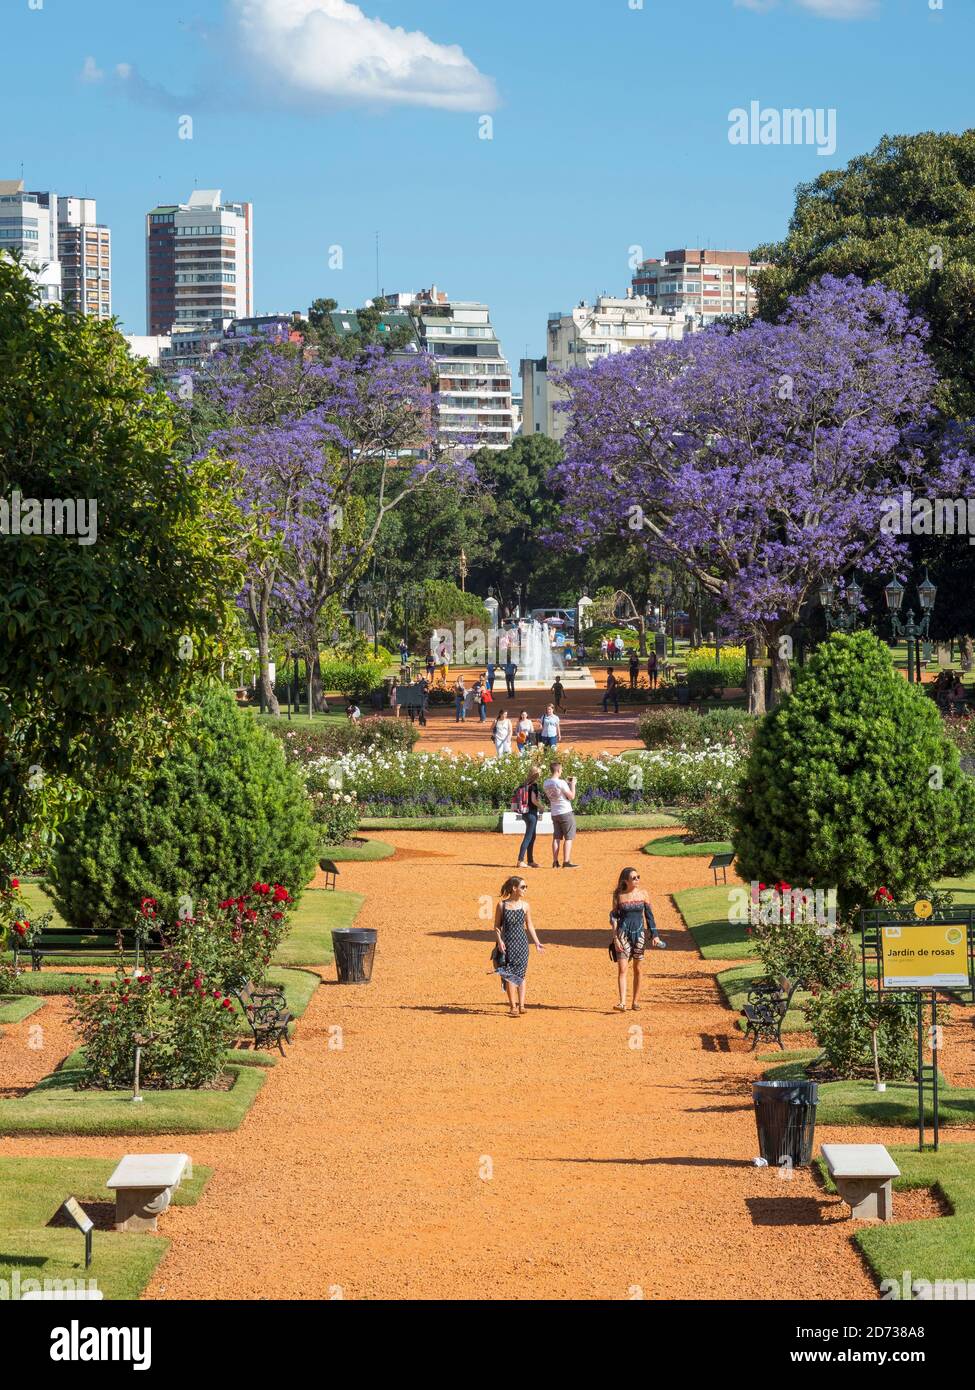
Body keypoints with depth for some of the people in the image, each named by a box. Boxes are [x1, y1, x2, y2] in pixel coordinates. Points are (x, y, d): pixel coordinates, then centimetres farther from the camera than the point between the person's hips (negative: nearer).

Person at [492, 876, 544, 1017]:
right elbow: (497, 926, 2)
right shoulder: (502, 905, -3)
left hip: (521, 943, 2)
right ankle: (513, 1006, 3)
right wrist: (499, 940, -12)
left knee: (520, 975, 3)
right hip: (507, 944, -2)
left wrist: (537, 943, 6)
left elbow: (529, 925, 11)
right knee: (509, 975, -2)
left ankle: (521, 1005, 7)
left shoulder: (525, 905, 2)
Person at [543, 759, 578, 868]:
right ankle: (566, 862, -6)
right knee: (568, 838, -2)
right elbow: (572, 796, -13)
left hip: (554, 813, 7)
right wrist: (573, 784, 1)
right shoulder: (561, 783, -18)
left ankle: (555, 862, 9)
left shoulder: (545, 783, 3)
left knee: (556, 838, 11)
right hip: (566, 813, -7)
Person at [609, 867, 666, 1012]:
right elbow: (613, 917, 0)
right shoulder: (619, 896, -2)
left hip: (639, 934, 2)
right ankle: (622, 1003, -17)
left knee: (637, 969, 8)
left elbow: (649, 915, 8)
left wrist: (655, 934, 3)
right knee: (623, 969, -11)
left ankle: (636, 1001, 19)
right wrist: (615, 938, -7)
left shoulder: (642, 894, 3)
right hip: (623, 933, -2)